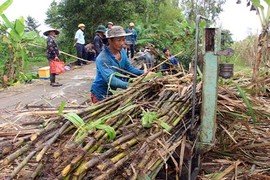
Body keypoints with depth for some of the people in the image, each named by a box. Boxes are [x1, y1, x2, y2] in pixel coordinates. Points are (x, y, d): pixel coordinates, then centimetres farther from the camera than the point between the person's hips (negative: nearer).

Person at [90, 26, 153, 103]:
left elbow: (128, 68, 0)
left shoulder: (122, 51, -4)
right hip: (101, 95, -7)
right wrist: (129, 86, -50)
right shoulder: (102, 59, -29)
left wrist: (143, 72, -17)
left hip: (114, 92, 7)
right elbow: (110, 79, -39)